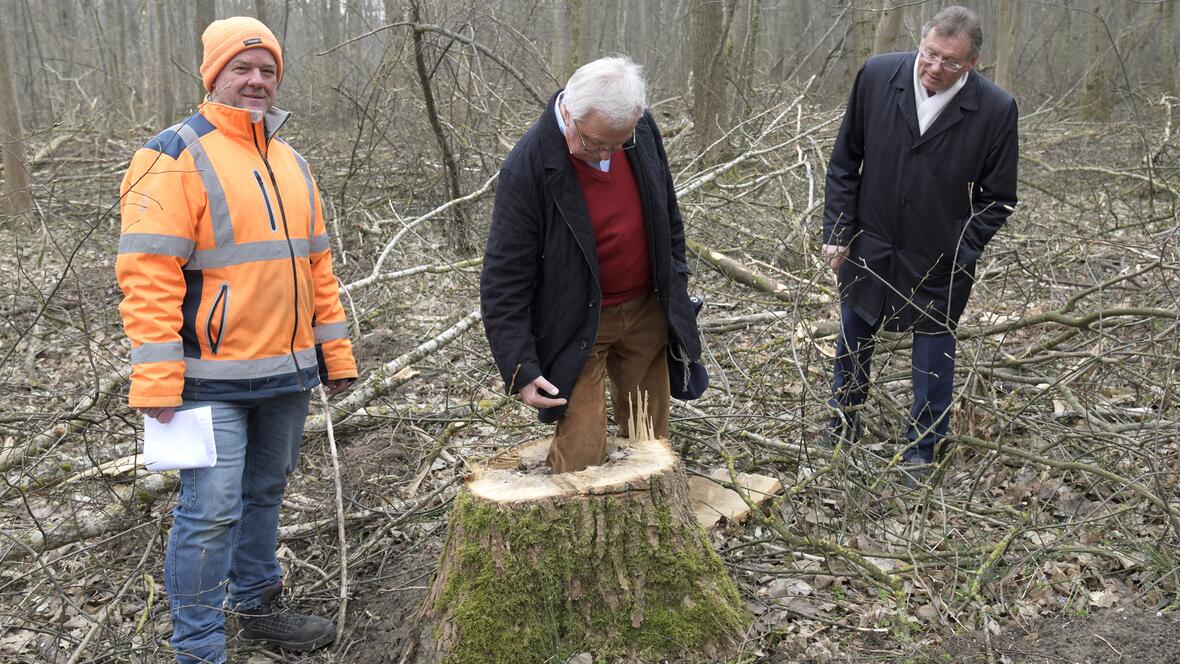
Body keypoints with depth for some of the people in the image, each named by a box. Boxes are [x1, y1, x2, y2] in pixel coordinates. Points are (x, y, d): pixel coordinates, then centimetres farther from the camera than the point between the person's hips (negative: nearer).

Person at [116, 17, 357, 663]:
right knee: (212, 509, -5)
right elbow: (148, 271, -16)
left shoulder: (289, 162, 15)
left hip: (287, 371, 7)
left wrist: (335, 353, 15)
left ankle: (259, 605, 36)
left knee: (264, 493, 19)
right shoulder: (175, 156, -9)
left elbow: (316, 264, 19)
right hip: (213, 377, -7)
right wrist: (157, 381, -21)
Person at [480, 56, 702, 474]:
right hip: (577, 326, -4)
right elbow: (504, 278, -18)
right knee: (581, 454, -6)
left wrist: (676, 283, 14)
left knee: (651, 439, 13)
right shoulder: (527, 168, -23)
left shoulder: (642, 131, -7)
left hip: (647, 312, 5)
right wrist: (520, 368, -19)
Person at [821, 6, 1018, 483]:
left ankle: (923, 450, 31)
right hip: (868, 245, 2)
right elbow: (844, 162, -2)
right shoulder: (876, 77, -12)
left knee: (934, 354, 11)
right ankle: (844, 418, 44)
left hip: (939, 263, -2)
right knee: (853, 338, 19)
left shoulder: (996, 110, -16)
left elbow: (998, 198, -5)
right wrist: (837, 232, -5)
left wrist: (961, 252, -15)